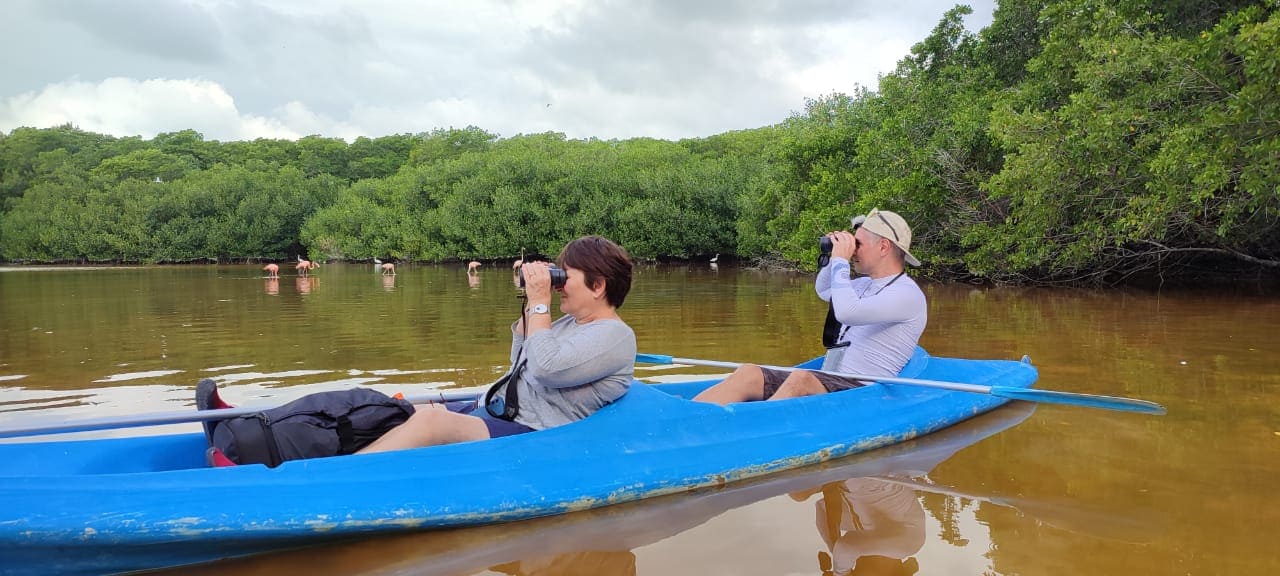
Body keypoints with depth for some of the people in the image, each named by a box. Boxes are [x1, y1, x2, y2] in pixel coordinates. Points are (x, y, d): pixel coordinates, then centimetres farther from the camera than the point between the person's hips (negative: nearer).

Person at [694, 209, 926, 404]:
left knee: (801, 379, -38)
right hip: (825, 382, 8)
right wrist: (834, 259, 19)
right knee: (749, 374, -14)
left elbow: (847, 312, -26)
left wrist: (841, 262, -12)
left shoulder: (908, 294, -9)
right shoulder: (867, 285, 21)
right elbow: (823, 290, 40)